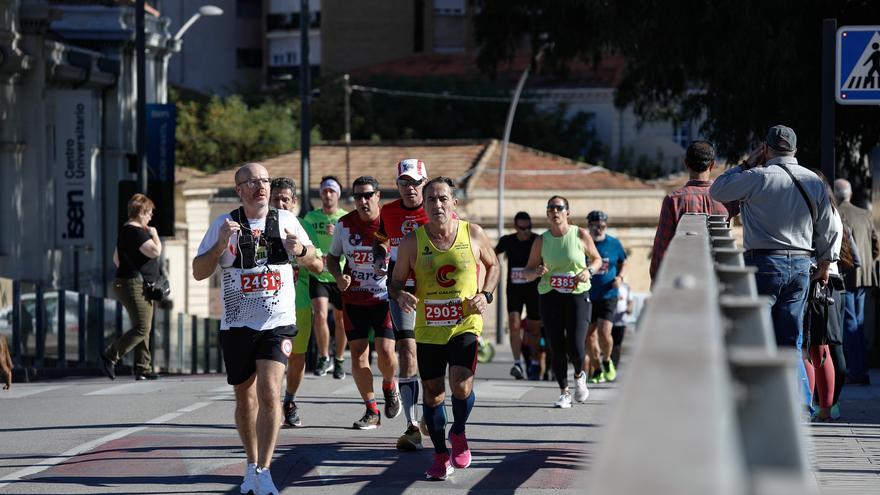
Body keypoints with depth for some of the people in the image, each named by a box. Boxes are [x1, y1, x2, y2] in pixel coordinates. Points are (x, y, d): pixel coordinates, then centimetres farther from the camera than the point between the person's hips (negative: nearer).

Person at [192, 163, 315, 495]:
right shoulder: (224, 225, -1)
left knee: (269, 392, -17)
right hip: (236, 325, 1)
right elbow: (198, 272, -3)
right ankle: (252, 465, 29)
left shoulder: (285, 220, 2)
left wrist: (300, 250, -8)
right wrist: (221, 244, -18)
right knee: (245, 397, 12)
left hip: (277, 322, -1)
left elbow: (311, 256, 15)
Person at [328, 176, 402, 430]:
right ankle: (371, 412, 12)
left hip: (385, 298, -3)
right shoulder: (344, 224, 0)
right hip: (353, 299, 3)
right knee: (358, 354, -1)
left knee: (385, 351, -15)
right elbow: (332, 257, 13)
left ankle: (389, 386, 20)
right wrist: (338, 276, -7)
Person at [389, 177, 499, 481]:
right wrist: (400, 296, -18)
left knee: (461, 387, -18)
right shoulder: (412, 242, -4)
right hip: (428, 328, 1)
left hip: (465, 323, -1)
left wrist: (486, 295, -3)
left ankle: (458, 433, 14)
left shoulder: (473, 234, -3)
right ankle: (441, 456, 26)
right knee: (432, 393, 7)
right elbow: (396, 281, 5)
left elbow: (492, 264, 14)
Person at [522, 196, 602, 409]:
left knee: (575, 347, -12)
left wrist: (589, 271, -7)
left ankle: (579, 375, 22)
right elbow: (527, 272, 9)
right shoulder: (541, 241, 4)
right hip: (550, 296, 2)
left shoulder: (581, 235, 0)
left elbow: (597, 259, 13)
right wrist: (536, 272, -14)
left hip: (577, 295, -2)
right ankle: (564, 392, 16)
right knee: (556, 348, 0)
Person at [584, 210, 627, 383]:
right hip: (586, 296, 1)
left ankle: (607, 361, 15)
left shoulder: (614, 244, 2)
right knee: (589, 336, 2)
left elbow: (623, 262, 17)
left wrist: (620, 277, -1)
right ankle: (597, 370, 21)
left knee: (604, 333, -14)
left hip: (608, 296, -1)